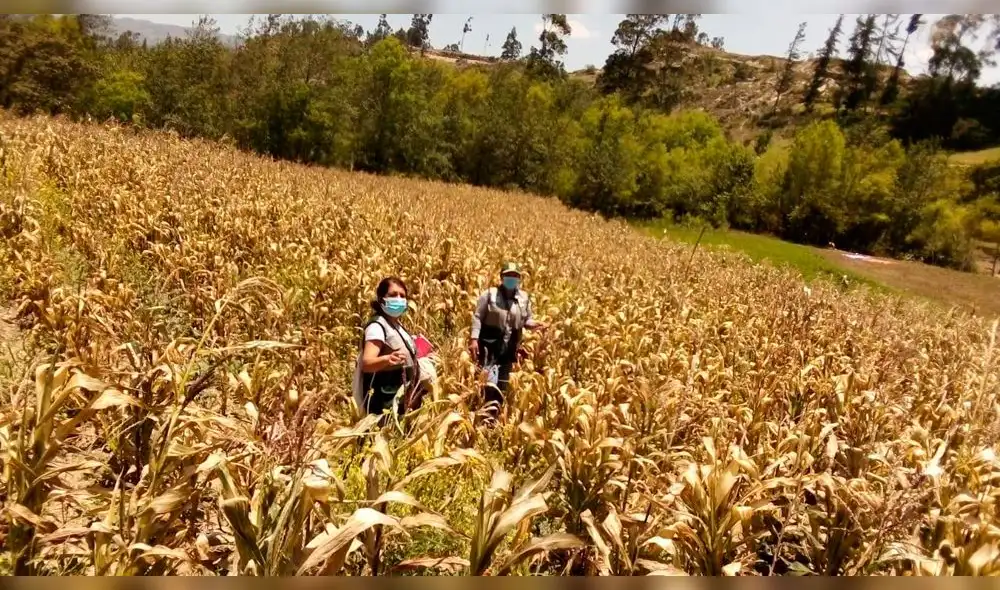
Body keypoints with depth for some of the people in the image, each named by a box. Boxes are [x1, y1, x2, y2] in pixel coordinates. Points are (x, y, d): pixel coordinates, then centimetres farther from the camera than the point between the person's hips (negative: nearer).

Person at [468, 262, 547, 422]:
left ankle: (494, 416, 26)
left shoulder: (524, 298, 4)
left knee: (502, 384, 12)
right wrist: (474, 339, -13)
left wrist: (535, 324, -10)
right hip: (489, 344, -4)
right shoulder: (490, 294, -6)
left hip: (510, 347, 4)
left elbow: (527, 320, 13)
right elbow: (477, 317, -5)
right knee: (489, 380, -18)